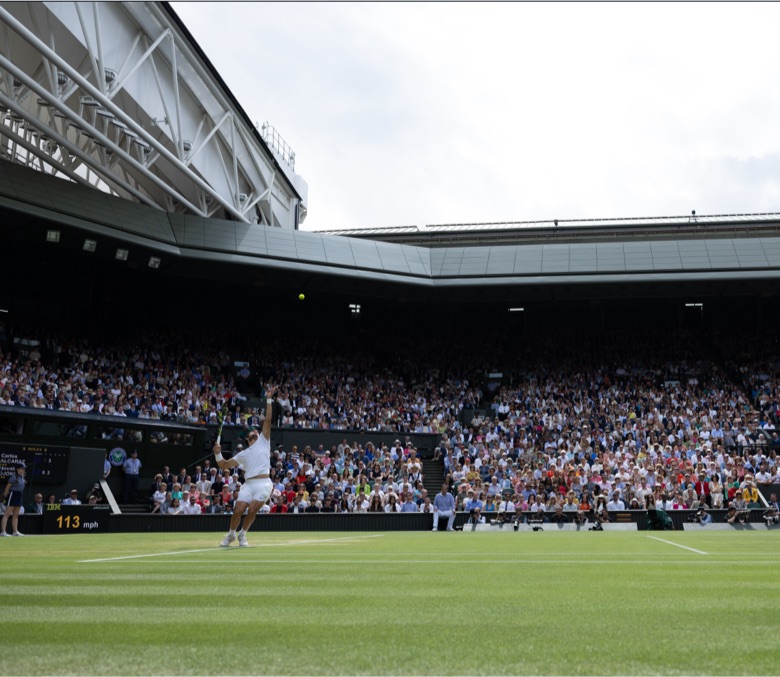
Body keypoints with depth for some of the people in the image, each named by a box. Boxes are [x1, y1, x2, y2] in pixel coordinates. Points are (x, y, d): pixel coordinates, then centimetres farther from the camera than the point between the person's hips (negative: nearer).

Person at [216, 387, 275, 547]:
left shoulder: (263, 441, 13)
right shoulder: (242, 454, 19)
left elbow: (267, 420, 4)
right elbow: (224, 465, 20)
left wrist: (269, 399, -2)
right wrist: (218, 454, 1)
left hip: (263, 484, -2)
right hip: (248, 484, 2)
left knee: (251, 511, -11)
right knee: (238, 511, -9)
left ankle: (242, 535, 14)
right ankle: (231, 534, 17)